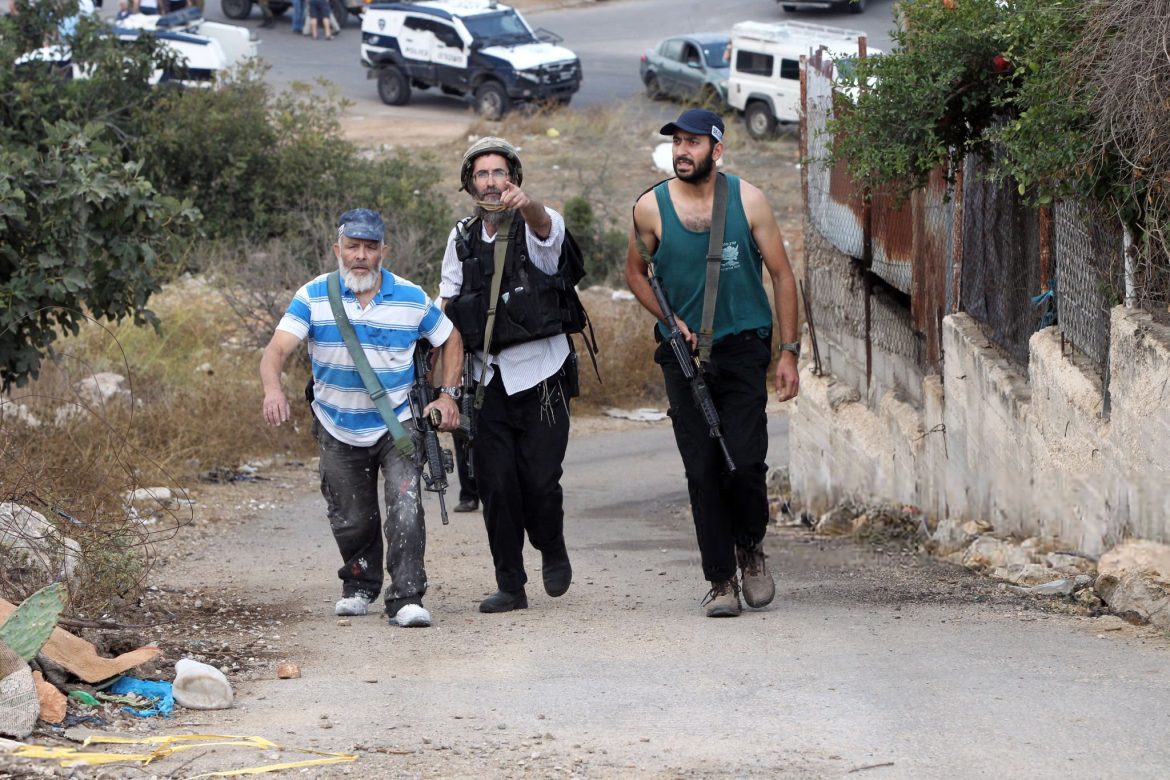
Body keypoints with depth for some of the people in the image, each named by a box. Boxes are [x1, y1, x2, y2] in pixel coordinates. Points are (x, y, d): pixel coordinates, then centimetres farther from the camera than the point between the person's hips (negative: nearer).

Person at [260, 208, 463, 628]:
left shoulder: (412, 298, -6)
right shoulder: (313, 297, -9)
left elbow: (451, 340, 10)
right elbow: (277, 348, -20)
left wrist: (447, 396, -1)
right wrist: (273, 388, -41)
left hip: (398, 424, -1)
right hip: (339, 431, 1)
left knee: (405, 506, -19)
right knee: (351, 519, 10)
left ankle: (406, 597, -17)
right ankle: (359, 585, 37)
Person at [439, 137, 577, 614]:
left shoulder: (536, 227, -4)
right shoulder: (462, 239, 9)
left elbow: (546, 226, -30)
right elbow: (446, 304, 14)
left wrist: (526, 204, -54)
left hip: (540, 376, -3)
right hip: (489, 378, 3)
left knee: (539, 479, -7)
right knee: (495, 484, -2)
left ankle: (553, 551, 23)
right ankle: (510, 585, 7)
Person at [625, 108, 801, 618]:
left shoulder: (748, 201, -2)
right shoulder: (651, 208, -1)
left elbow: (782, 275, 4)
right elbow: (636, 274, 15)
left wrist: (789, 352, -1)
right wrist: (671, 321, -1)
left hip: (742, 350, -1)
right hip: (685, 355, 1)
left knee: (744, 461, -11)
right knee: (703, 470, -2)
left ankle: (750, 548, 16)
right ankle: (721, 580, 6)